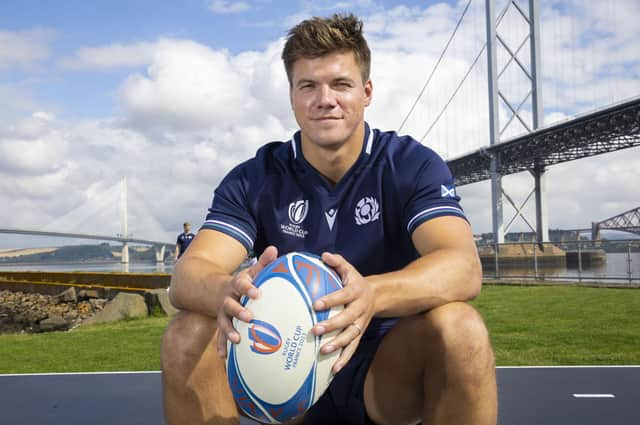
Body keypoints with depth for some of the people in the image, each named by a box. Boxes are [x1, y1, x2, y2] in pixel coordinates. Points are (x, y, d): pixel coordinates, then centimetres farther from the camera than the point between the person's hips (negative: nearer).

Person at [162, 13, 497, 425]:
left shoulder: (414, 166, -8)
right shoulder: (252, 181, -3)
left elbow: (464, 267, -25)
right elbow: (189, 273, -16)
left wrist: (371, 295, -46)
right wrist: (226, 292, -42)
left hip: (386, 369, -1)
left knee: (459, 326, -32)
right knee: (187, 335, -24)